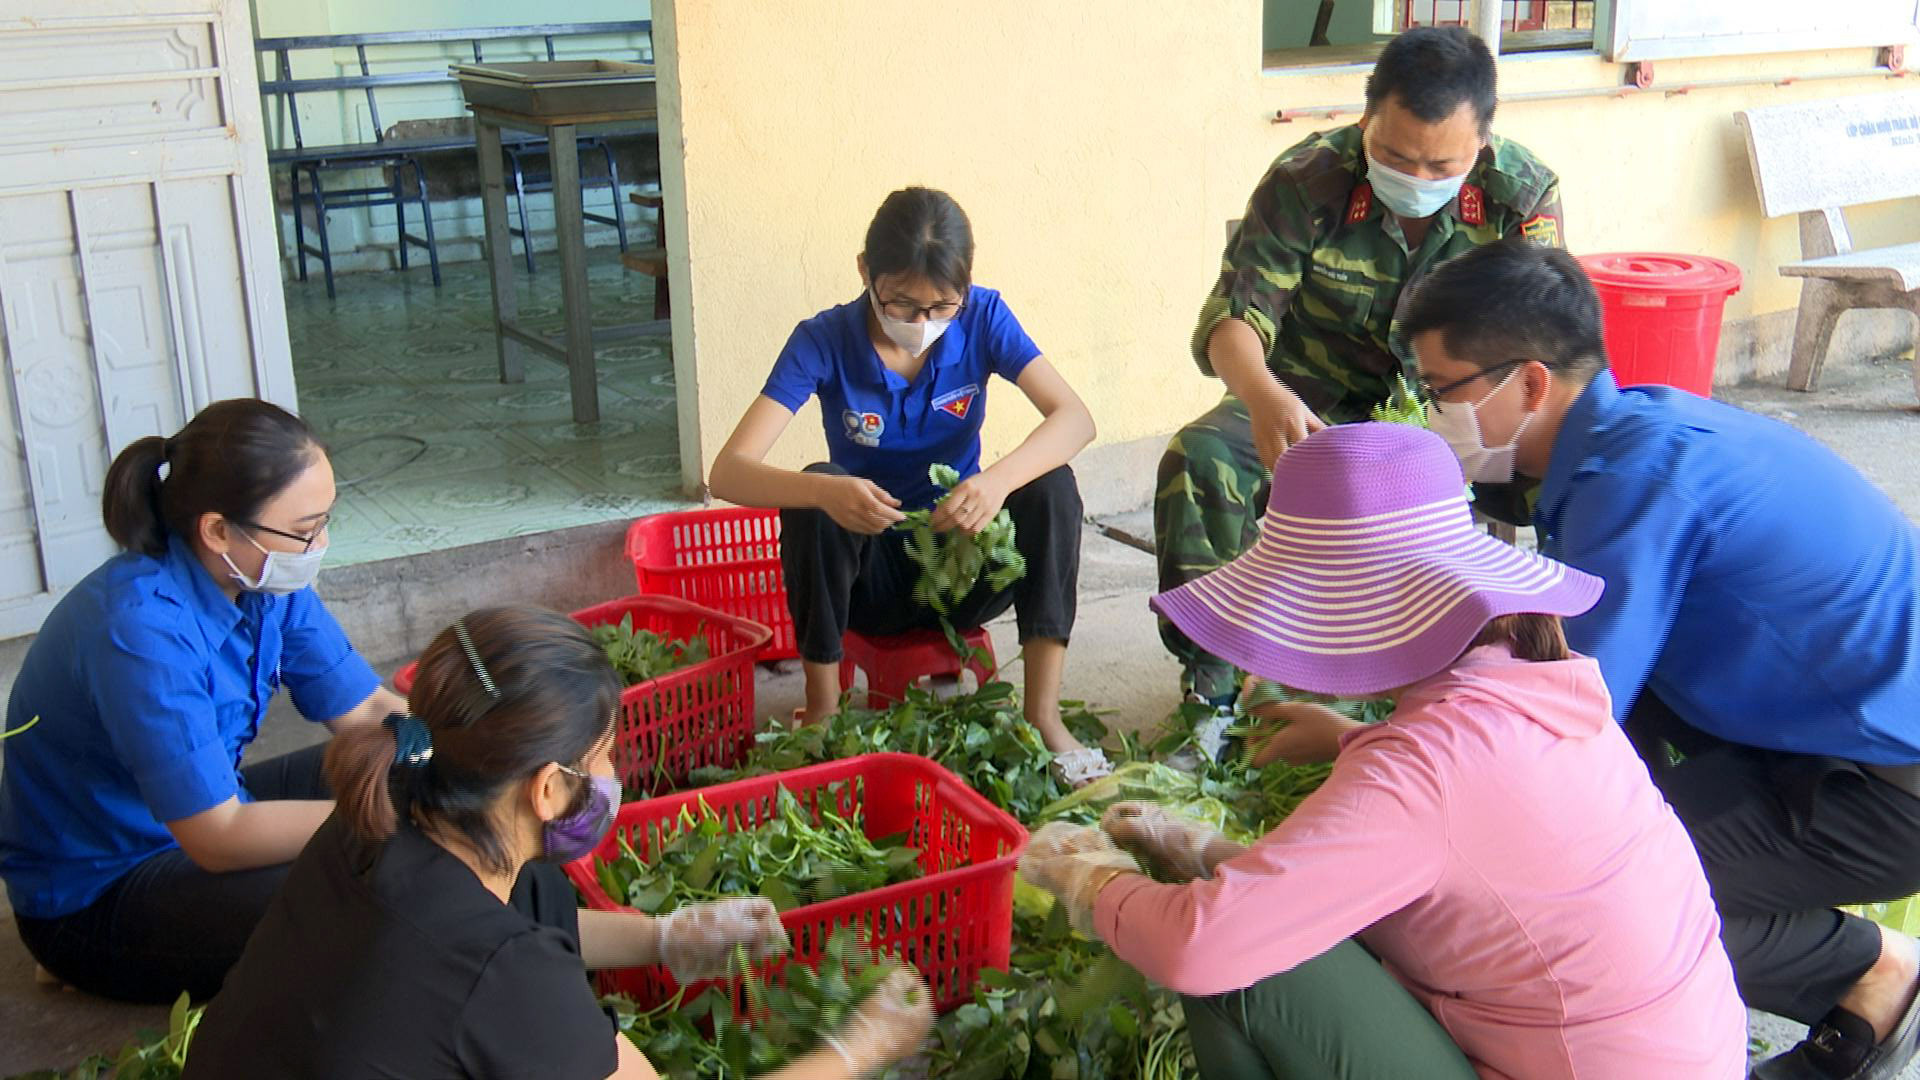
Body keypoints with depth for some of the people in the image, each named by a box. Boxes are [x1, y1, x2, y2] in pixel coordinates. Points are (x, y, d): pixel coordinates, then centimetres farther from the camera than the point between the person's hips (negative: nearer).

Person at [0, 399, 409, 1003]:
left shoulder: (265, 580, -9)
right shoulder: (142, 631, -32)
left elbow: (365, 710, -3)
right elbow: (219, 839, -32)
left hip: (203, 813, 8)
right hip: (89, 902, -8)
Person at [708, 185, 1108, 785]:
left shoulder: (982, 318, -12)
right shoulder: (825, 341, -17)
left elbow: (1075, 417, -22)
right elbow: (728, 472, -25)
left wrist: (1000, 479, -43)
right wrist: (826, 492, -46)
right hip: (870, 578, -1)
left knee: (1052, 484, -24)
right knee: (817, 489, -30)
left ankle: (1042, 714, -21)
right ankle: (822, 709, -17)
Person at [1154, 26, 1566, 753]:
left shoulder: (1525, 196, -12)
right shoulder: (1307, 180, -16)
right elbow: (1234, 313, -23)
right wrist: (1262, 394, -48)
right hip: (1315, 406, 0)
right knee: (1199, 461, -31)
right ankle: (1211, 687, -17)